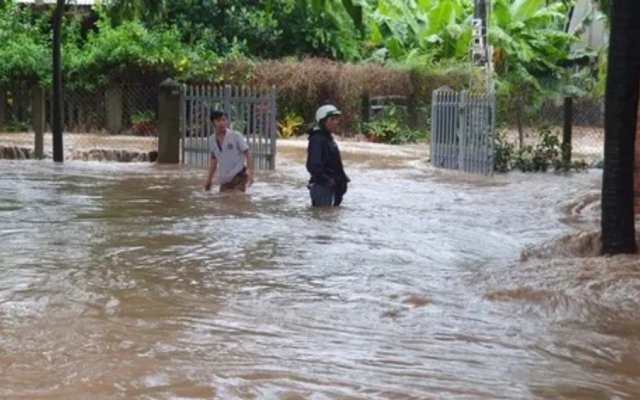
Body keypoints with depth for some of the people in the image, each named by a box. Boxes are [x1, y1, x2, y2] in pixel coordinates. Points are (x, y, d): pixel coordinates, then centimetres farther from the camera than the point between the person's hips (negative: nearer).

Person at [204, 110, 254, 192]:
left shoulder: (236, 135, -11)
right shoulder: (212, 140, 4)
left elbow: (248, 153, -10)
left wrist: (250, 173, -21)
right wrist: (209, 179, 16)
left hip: (238, 177, -5)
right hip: (224, 181, 5)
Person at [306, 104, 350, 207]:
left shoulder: (328, 138, 16)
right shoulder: (317, 139, -16)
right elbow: (313, 165, -25)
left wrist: (342, 177, 14)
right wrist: (327, 179, -26)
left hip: (332, 187, 11)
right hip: (322, 188, -11)